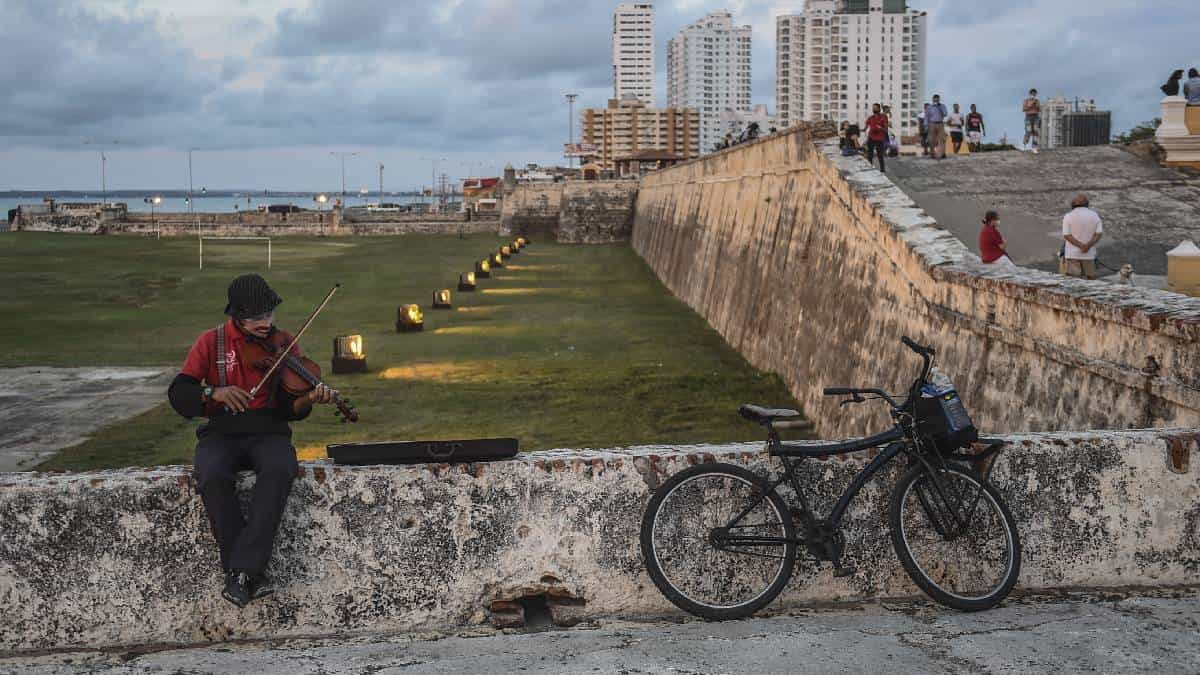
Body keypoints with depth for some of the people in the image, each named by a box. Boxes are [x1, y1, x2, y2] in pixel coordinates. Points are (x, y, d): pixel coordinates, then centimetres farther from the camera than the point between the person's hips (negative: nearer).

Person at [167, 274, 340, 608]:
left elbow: (289, 409, 0)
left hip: (268, 433, 0)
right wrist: (214, 393, -22)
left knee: (279, 470, -35)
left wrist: (309, 399, -23)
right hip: (221, 434, 0)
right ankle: (253, 573, -23)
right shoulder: (211, 342, 4)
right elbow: (178, 395, -3)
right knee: (213, 478, -34)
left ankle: (241, 571, -33)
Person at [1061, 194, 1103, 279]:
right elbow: (1099, 233, -3)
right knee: (1091, 279, 10)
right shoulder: (1095, 215, 5)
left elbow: (1066, 235, -10)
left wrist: (1081, 246, -15)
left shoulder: (1068, 217, -3)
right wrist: (1088, 245, -14)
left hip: (1072, 254, -2)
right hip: (1089, 254, 2)